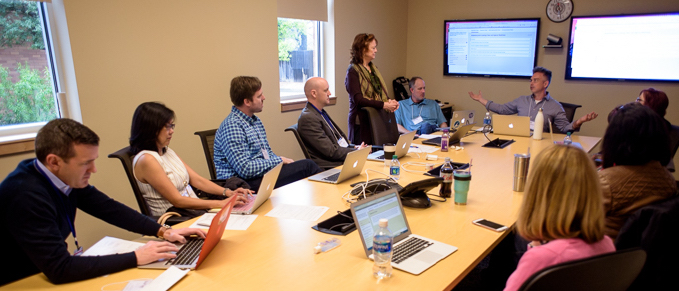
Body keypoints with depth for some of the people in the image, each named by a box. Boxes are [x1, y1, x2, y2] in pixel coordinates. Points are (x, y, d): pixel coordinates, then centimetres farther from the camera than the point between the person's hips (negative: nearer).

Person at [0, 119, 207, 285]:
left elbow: (109, 209, 3)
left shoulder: (66, 176, -8)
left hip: (49, 273, 6)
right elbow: (60, 269, -30)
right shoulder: (26, 195, -29)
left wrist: (163, 231, -6)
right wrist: (136, 258, -27)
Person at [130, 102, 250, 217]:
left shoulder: (167, 151, 13)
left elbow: (197, 180, 10)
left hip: (193, 208, 8)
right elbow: (177, 200, -17)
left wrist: (228, 192, -5)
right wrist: (221, 203, -21)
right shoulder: (146, 159, -13)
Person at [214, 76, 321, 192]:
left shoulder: (256, 121, 16)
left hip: (264, 173, 9)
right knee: (307, 166, -17)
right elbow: (245, 169, -23)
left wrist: (284, 161, 1)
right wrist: (279, 160, -12)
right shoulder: (232, 126, -15)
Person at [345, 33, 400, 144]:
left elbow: (382, 92, 16)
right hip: (362, 123, -7)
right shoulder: (353, 71, -9)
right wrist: (383, 105, -23)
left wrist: (390, 102, -6)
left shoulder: (373, 68, 15)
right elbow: (358, 99, -19)